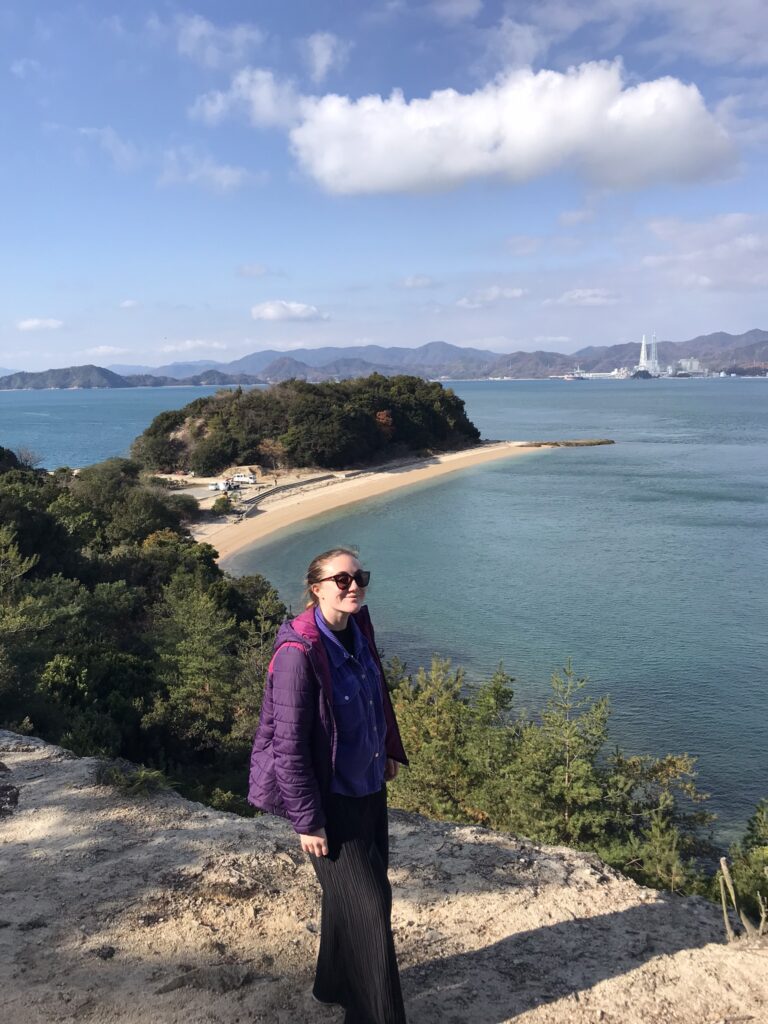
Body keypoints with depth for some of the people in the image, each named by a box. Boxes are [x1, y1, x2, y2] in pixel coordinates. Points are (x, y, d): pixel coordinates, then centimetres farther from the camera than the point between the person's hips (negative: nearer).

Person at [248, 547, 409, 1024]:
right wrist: (308, 820, -18)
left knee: (348, 895, 22)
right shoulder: (299, 652, -26)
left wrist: (389, 751, 17)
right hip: (331, 797, -7)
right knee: (368, 903, 1)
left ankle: (337, 985, 43)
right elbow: (289, 745, -22)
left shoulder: (358, 628, -4)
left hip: (369, 786, 7)